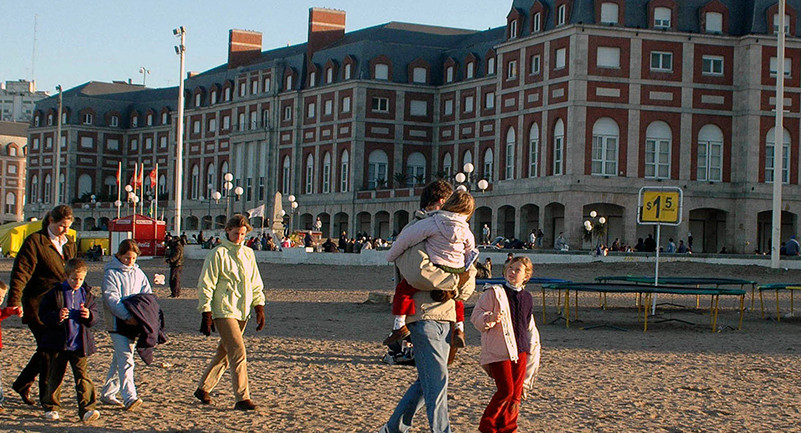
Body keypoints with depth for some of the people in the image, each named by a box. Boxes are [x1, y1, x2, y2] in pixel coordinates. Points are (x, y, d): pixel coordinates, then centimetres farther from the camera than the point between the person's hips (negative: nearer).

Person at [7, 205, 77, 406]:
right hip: (39, 305, -6)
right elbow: (21, 272, -13)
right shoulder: (35, 242, -6)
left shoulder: (70, 244, 15)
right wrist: (14, 301, -22)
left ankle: (22, 384, 28)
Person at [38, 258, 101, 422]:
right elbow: (43, 314, -4)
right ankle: (51, 407, 22)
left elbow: (95, 315, 10)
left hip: (79, 345, 1)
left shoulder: (87, 294, 7)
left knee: (83, 376, -6)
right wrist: (57, 317, -22)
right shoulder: (55, 293, -1)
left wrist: (89, 316, -13)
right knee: (54, 377, 9)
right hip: (57, 343, -1)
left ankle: (87, 409, -7)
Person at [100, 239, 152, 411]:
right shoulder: (111, 273, -5)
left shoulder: (138, 273, 13)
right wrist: (127, 316, -26)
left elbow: (148, 294, 12)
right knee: (125, 359, -15)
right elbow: (111, 299, -15)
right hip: (117, 322, -6)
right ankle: (129, 397, -21)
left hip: (133, 323, 6)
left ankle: (108, 393, 25)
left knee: (119, 358, 14)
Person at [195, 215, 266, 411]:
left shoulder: (248, 254, 14)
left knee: (224, 354, 13)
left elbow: (256, 284, 20)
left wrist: (259, 308, 11)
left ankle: (203, 388, 28)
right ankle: (242, 398, -11)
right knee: (238, 352, -14)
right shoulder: (218, 254, -6)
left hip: (242, 313, 7)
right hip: (224, 311, -7)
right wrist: (206, 314, -11)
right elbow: (205, 286, -7)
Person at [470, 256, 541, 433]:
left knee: (516, 392, 4)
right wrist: (489, 319, -25)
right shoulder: (494, 292, -3)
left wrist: (533, 345, 22)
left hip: (520, 350, 6)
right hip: (499, 351, -6)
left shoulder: (527, 298, 13)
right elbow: (476, 315, -5)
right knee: (506, 390, -11)